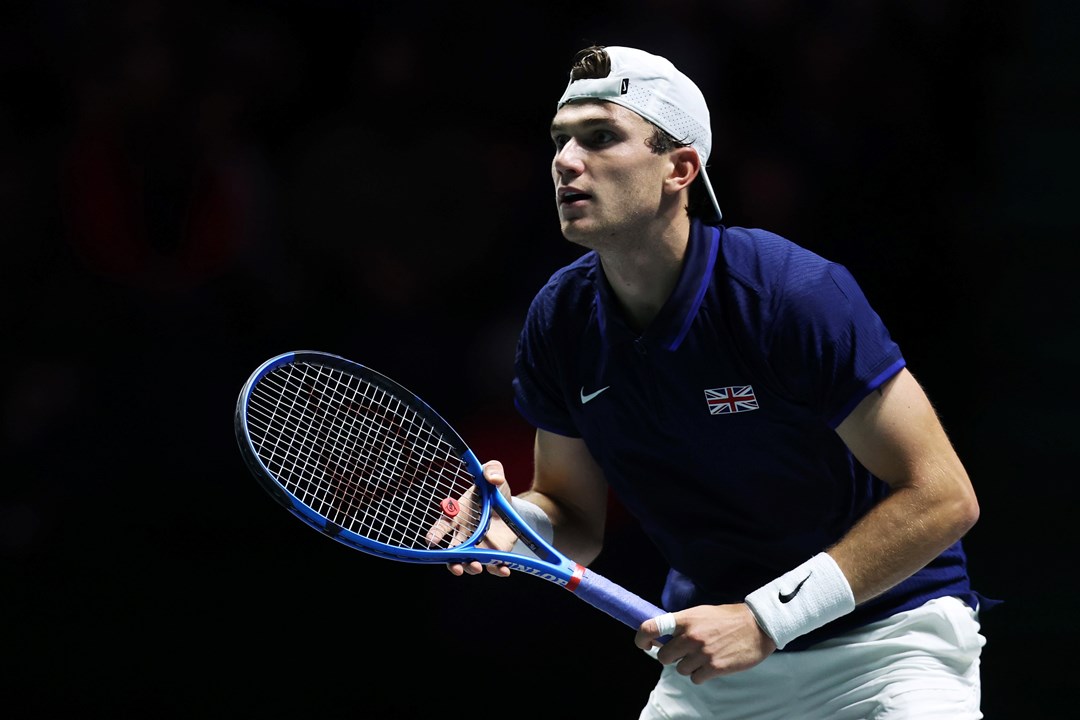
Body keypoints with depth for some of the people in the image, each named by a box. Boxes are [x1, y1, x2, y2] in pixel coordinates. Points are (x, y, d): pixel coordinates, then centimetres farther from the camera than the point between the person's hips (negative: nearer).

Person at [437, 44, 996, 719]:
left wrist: (764, 618, -24)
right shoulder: (561, 319, -4)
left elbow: (942, 498, -21)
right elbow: (575, 514, 9)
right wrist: (515, 523, -16)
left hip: (887, 637, -5)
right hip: (708, 666, 5)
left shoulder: (793, 294, -22)